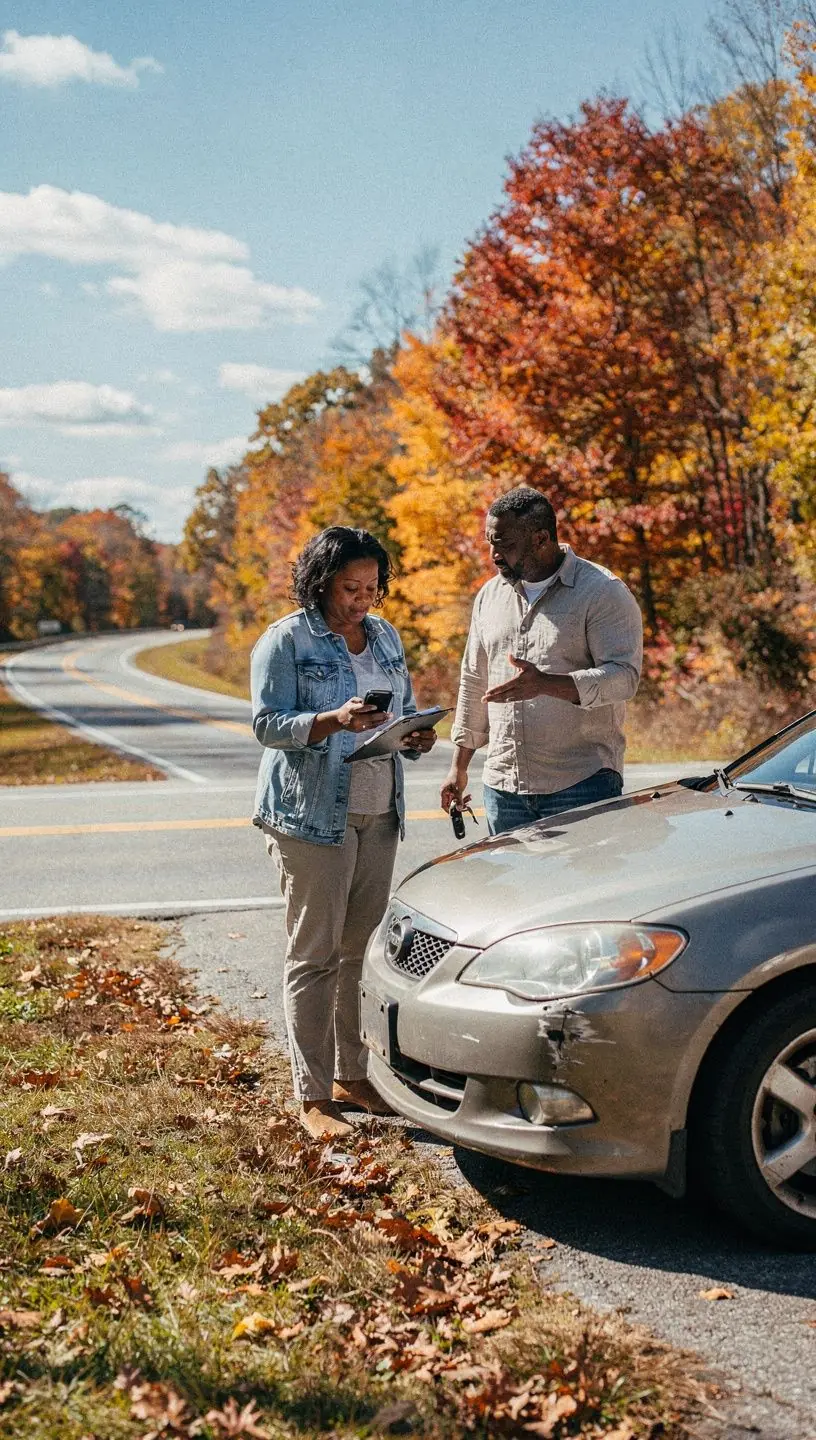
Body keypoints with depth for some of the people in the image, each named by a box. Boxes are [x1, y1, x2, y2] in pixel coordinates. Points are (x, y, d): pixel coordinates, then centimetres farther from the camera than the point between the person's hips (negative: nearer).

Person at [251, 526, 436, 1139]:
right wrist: (334, 721, -25)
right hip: (311, 815, -6)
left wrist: (417, 737, -2)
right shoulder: (285, 640, -6)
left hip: (379, 813, 6)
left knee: (363, 949, 9)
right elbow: (267, 723, -11)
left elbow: (407, 711, 21)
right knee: (315, 955, -4)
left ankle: (352, 1075, 21)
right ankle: (314, 1096, 3)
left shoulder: (385, 636, 14)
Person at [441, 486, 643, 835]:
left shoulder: (602, 592, -5)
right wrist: (459, 766, 20)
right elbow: (474, 682, 21)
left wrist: (546, 684, -30)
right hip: (503, 786, 5)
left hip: (582, 784, -5)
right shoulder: (490, 595, 15)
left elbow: (624, 675, -16)